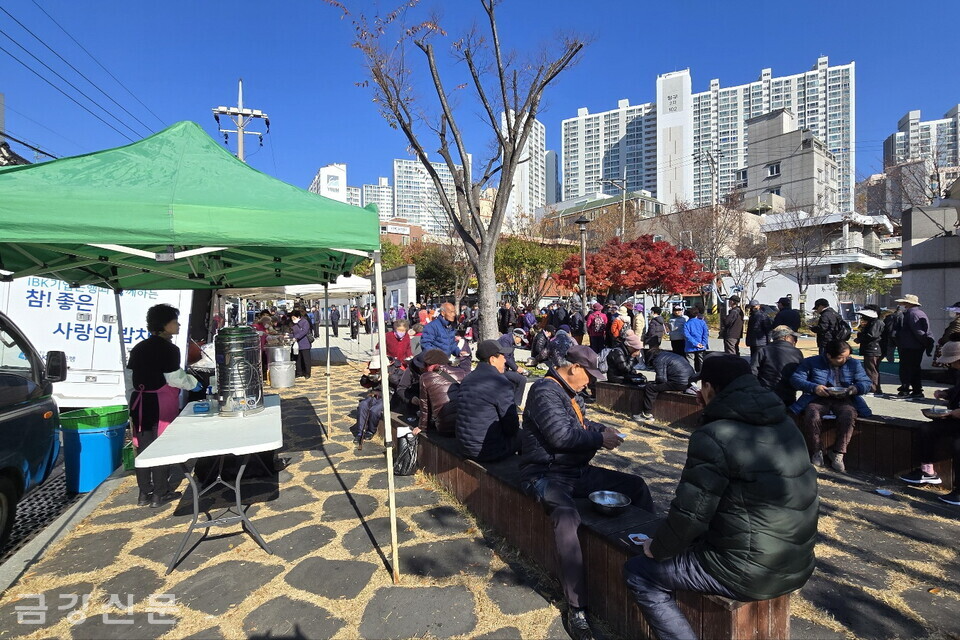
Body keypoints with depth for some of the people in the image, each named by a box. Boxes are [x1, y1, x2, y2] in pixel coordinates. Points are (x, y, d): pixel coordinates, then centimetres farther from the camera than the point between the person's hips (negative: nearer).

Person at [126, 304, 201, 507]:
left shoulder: (139, 348, 10)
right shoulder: (169, 349, -13)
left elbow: (129, 377, 14)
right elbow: (176, 378, -15)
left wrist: (132, 404, 22)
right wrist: (194, 383, 3)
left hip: (140, 402, 7)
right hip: (161, 404, -7)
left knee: (143, 447, 14)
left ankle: (144, 493, 23)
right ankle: (160, 494, 13)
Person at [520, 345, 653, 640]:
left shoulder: (569, 391, 11)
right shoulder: (545, 390, -18)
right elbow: (561, 435, -26)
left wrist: (603, 429, 4)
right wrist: (600, 439, -15)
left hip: (577, 471, 10)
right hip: (546, 474, -9)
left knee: (636, 485, 6)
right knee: (568, 515, -38)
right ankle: (576, 608, -28)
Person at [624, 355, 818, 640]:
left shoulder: (713, 436, -21)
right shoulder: (784, 422, 4)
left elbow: (690, 515, -19)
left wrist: (656, 549, -3)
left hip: (751, 572, -9)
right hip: (799, 564, 9)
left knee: (638, 572, 5)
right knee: (696, 542, 30)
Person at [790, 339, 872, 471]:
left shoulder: (854, 364, 14)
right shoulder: (811, 362, 3)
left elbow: (866, 383, 12)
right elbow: (795, 379, -3)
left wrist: (855, 388, -12)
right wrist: (814, 387, -19)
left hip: (844, 400, 2)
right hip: (818, 399, -2)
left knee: (848, 416, -33)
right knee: (811, 417, -33)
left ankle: (838, 453, -15)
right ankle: (815, 453, -12)